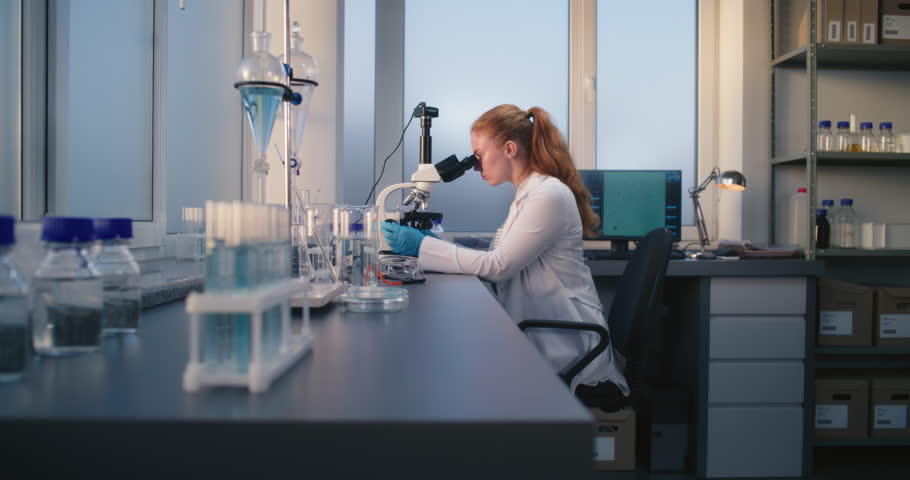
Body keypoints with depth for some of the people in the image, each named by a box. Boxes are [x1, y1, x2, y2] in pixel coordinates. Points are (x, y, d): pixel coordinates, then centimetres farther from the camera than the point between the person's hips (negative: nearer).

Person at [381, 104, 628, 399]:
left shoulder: (549, 196, -16)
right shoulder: (529, 193, 14)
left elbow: (497, 266, -19)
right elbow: (500, 262, 10)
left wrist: (424, 246, -15)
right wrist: (436, 245, 3)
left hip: (562, 344, -8)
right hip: (541, 332, 8)